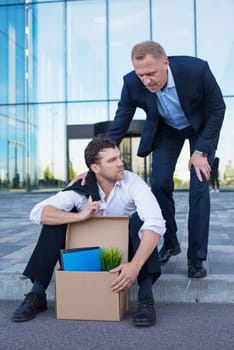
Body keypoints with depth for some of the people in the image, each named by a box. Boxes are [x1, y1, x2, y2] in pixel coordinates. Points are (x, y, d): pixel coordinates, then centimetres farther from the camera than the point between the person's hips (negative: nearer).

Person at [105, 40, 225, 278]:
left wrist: (201, 151, -22)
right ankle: (170, 244, 18)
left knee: (199, 187, -12)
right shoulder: (132, 84, -28)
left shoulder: (197, 69, -35)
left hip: (202, 127, -2)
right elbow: (118, 127, -18)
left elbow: (217, 109, -19)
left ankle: (196, 257, 0)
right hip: (166, 129, 3)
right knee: (160, 185, -5)